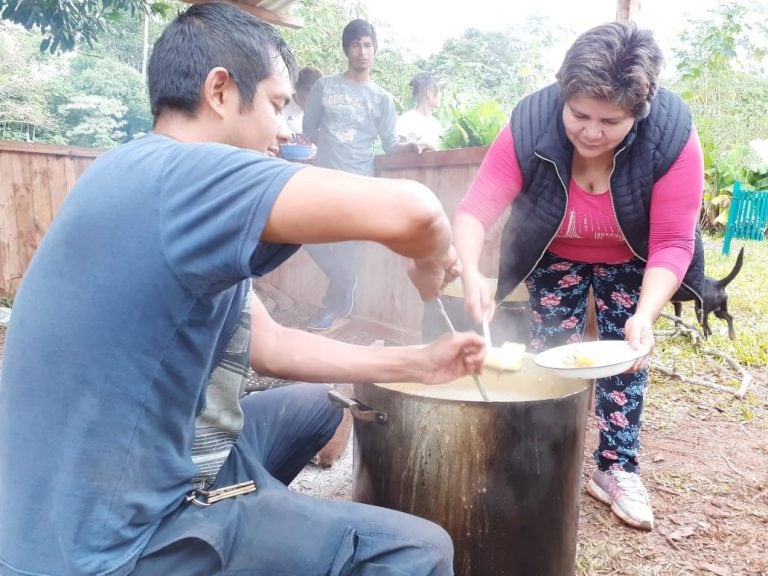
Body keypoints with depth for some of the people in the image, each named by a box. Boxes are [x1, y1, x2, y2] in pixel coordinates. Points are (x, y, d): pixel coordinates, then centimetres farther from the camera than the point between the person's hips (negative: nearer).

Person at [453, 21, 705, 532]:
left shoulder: (674, 137, -34)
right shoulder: (529, 126, -33)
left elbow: (672, 244, -30)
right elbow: (477, 207, -36)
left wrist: (645, 316, -44)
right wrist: (470, 273, -55)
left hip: (629, 260, 0)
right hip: (556, 254, 0)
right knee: (551, 352, 3)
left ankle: (617, 469, 19)